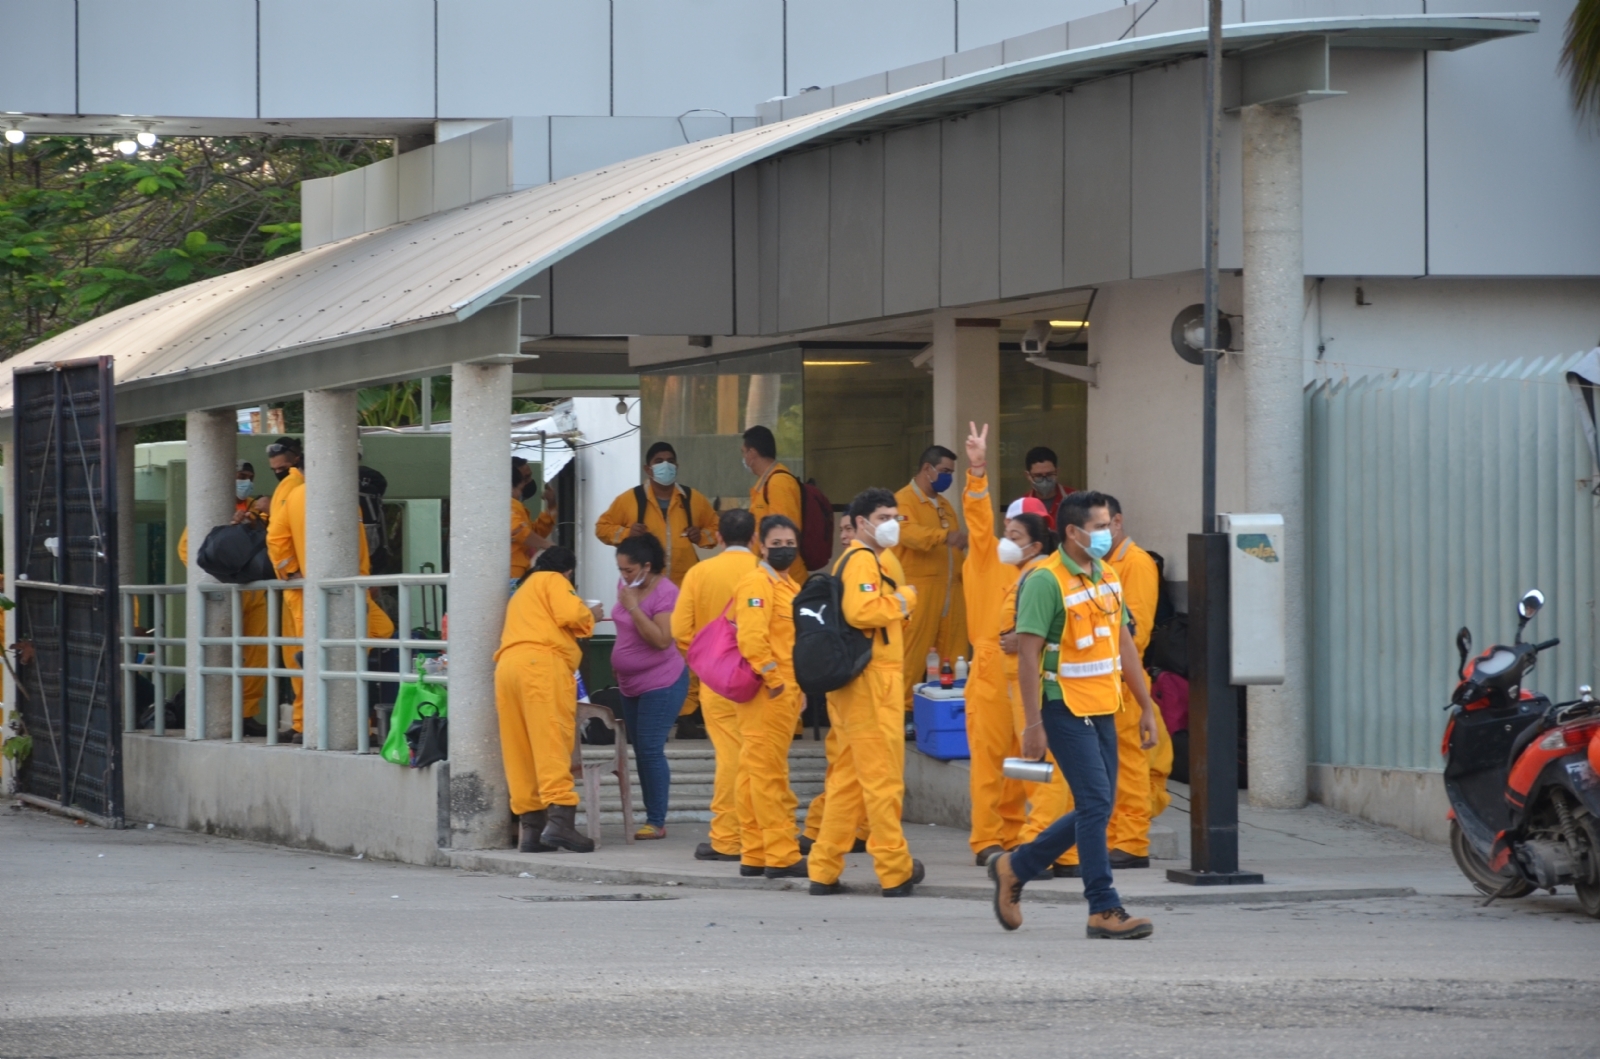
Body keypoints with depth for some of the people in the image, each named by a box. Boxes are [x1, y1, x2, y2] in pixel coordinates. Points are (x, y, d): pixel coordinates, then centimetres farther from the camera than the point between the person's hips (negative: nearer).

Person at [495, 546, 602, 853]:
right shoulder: (553, 581, 12)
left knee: (521, 753, 4)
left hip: (507, 665, 8)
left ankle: (530, 826, 0)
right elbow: (569, 614, -4)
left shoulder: (520, 594, 37)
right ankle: (560, 819, -27)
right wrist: (591, 616, 15)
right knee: (552, 742, -15)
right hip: (542, 662, -8)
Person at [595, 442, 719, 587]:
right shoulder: (630, 499, 3)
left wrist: (702, 536, 0)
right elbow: (603, 527, 10)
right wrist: (626, 533, -9)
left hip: (685, 587, 2)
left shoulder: (694, 499, 10)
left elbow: (716, 527, 21)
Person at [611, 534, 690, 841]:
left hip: (661, 683, -9)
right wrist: (617, 663, 16)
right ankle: (652, 819, 13)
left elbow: (662, 639, -27)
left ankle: (657, 822, -9)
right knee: (641, 750, 9)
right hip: (631, 683, 9)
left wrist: (634, 607, -27)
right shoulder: (626, 586, 5)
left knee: (650, 749, -12)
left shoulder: (665, 593, -18)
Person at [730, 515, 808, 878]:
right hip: (767, 694, -10)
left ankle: (755, 855, 15)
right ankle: (781, 856, -9)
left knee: (757, 773, 11)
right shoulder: (758, 584, -11)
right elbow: (751, 638, -22)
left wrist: (800, 688, 18)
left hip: (786, 694, 10)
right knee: (769, 773, -8)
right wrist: (773, 679, -19)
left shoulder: (789, 587, 19)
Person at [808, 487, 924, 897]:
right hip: (871, 680, -10)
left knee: (848, 778, 12)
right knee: (883, 778, -4)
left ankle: (824, 870, 14)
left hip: (854, 681, 10)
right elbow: (860, 611, -26)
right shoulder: (863, 560, -12)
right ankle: (895, 870, 1)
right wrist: (903, 600, -13)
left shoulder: (878, 559, 21)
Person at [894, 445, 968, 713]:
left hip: (950, 590, 8)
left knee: (952, 652, 7)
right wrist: (944, 536, -39)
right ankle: (905, 709, -5)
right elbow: (907, 532, -26)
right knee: (914, 652, -9)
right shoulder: (904, 500, -6)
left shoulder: (944, 504, 20)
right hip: (920, 588, -8)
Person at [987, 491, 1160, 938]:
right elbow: (1028, 653, -16)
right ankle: (1104, 909, -4)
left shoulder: (1108, 577, 12)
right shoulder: (1046, 581, -13)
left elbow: (1124, 644, 18)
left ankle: (1015, 867, 25)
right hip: (1066, 711, -8)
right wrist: (1033, 724, -20)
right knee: (1095, 803, -10)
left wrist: (1146, 706, 15)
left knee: (1095, 809, 9)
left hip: (1103, 711, 8)